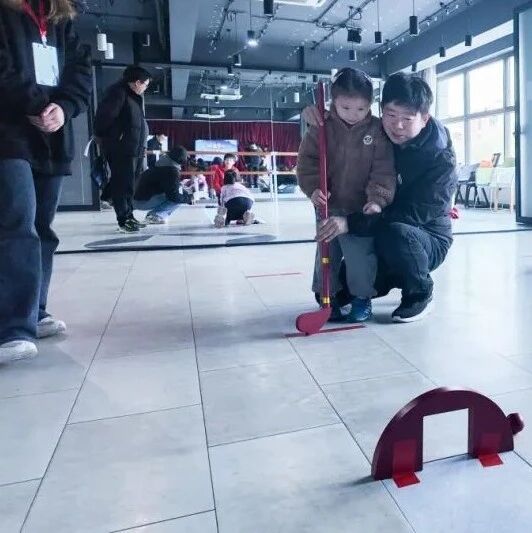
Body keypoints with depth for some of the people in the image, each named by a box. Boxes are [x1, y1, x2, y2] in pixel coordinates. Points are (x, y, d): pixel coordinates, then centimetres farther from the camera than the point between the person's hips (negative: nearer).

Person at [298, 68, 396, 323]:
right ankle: (328, 298, 25)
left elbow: (384, 170, -9)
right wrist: (313, 188, -18)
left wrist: (377, 199, -21)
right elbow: (307, 161, -4)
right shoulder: (322, 128, -4)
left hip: (361, 208, -1)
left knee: (361, 256, -2)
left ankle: (362, 299, 17)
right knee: (326, 255, 9)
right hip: (328, 206, 2)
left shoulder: (377, 130, -6)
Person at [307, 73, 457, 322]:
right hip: (379, 239, 5)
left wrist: (351, 223, -40)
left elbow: (413, 213, -32)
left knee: (394, 233, -37)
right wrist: (317, 116, -12)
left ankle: (420, 294, -9)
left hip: (427, 239, -5)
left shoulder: (441, 160, -21)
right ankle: (394, 276, 19)